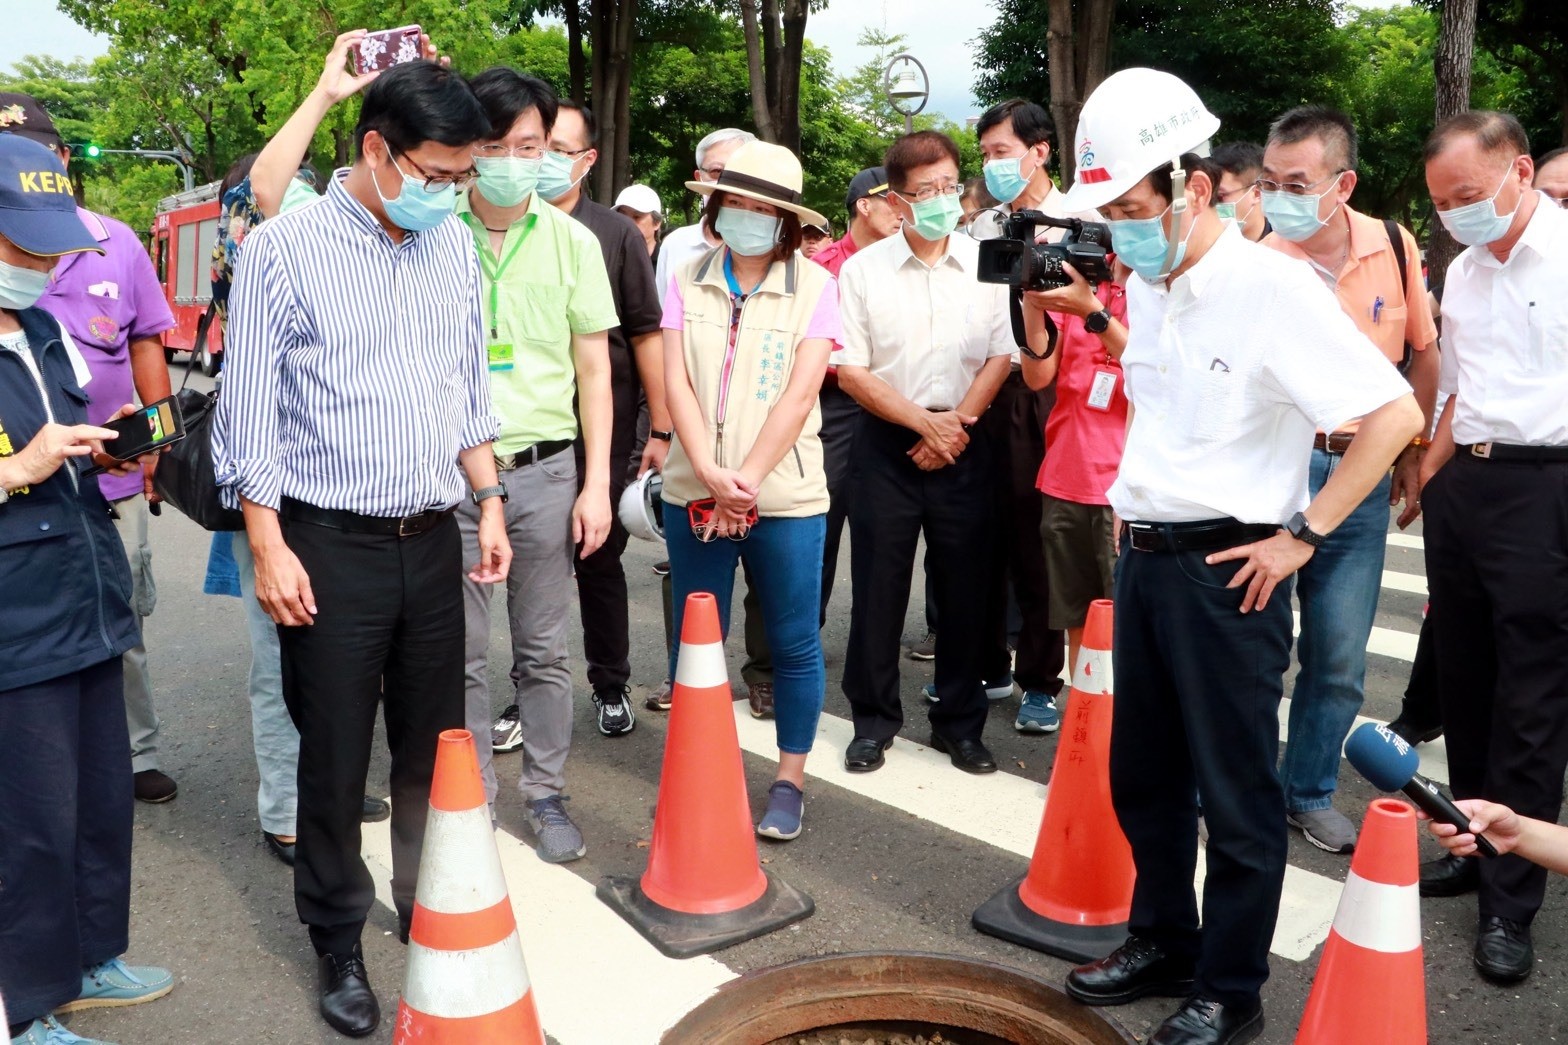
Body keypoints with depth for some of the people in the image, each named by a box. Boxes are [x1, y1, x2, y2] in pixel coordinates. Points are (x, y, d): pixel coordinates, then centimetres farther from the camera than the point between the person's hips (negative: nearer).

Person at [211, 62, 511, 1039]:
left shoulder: (455, 245, 6)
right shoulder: (283, 249, -9)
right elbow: (251, 415, -8)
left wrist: (490, 504, 11)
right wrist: (270, 548, -11)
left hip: (434, 539, 5)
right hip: (331, 547, -4)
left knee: (436, 747, 14)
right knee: (334, 762, 7)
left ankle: (433, 916, 34)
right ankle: (339, 943, 27)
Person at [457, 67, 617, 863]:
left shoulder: (572, 242, 2)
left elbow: (594, 369, 5)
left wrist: (597, 484, 1)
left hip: (544, 471, 1)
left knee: (544, 650, 10)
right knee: (460, 652, 8)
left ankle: (545, 794, 25)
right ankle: (470, 796, 24)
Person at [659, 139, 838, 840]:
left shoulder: (812, 286, -1)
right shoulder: (688, 282, 6)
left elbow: (799, 394, -9)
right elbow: (676, 383, -3)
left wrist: (747, 479, -16)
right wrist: (712, 476, -15)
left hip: (785, 495, -2)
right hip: (695, 493, 3)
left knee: (793, 644, 6)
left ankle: (789, 779, 21)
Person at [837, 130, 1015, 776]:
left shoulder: (986, 265, 3)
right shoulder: (863, 269, -1)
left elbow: (1000, 358, 2)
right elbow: (851, 371, -4)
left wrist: (956, 425, -9)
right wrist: (923, 422, -11)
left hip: (962, 444, 1)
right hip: (886, 443, -1)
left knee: (964, 587, 7)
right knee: (878, 585, 4)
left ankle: (959, 723, 21)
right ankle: (874, 722, 19)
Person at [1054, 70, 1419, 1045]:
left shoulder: (1274, 286, -16)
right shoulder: (1144, 289, 7)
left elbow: (1396, 412, -19)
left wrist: (1303, 534, -16)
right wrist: (1133, 503, 13)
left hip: (1227, 569, -7)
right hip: (1145, 555, 8)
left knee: (1236, 795, 5)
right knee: (1143, 775, 17)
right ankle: (1162, 942, 36)